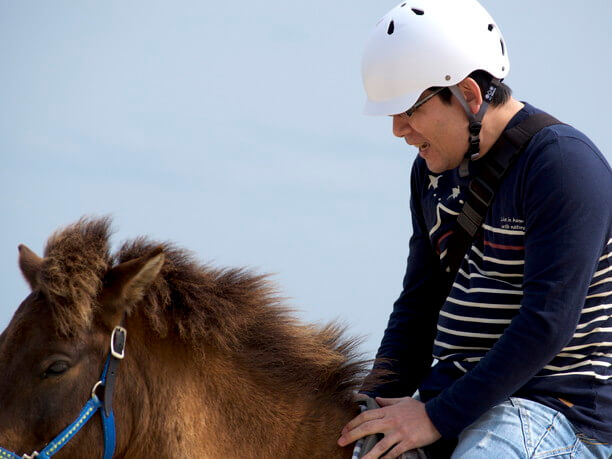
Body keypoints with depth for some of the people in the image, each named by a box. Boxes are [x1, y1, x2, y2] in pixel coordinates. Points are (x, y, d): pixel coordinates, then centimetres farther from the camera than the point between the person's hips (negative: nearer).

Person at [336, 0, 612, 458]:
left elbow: (548, 322, -22)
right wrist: (379, 405, 3)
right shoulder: (433, 169, 12)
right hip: (456, 400, 8)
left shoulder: (563, 163, -15)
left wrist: (439, 418, -21)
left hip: (557, 415, -8)